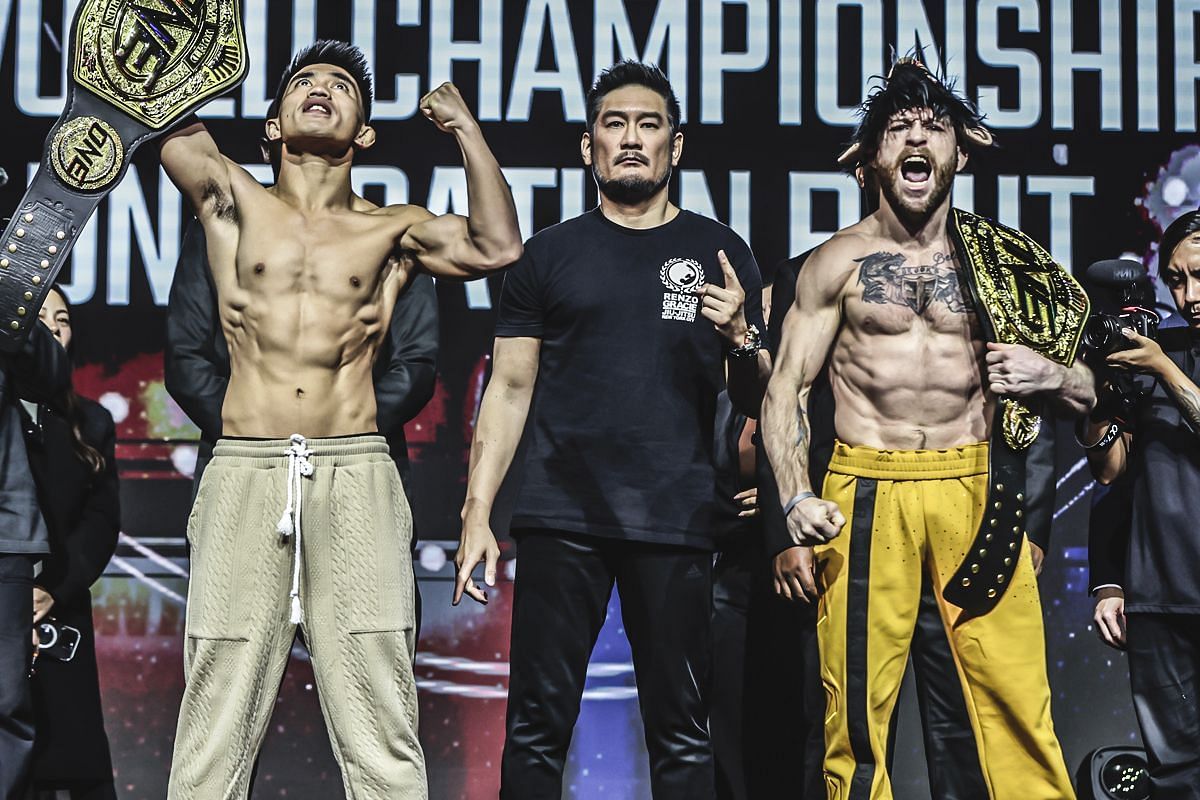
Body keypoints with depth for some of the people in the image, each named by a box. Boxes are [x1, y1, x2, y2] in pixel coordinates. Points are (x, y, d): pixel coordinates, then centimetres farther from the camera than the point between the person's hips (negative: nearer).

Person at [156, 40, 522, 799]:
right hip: (243, 475, 0)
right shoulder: (234, 201, 14)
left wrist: (464, 125, 4)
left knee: (380, 732, -1)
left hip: (356, 478, 0)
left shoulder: (392, 229, 13)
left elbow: (497, 247, -1)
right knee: (217, 722, 0)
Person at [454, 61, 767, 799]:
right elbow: (511, 388, 9)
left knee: (682, 734, 0)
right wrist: (476, 513, 0)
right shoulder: (550, 255, 11)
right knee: (536, 728, -2)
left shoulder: (720, 253, 11)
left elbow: (756, 401, 12)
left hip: (675, 524, 0)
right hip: (561, 521, 0)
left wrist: (740, 337, -10)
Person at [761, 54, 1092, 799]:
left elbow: (1088, 393, 16)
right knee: (858, 705, -2)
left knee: (1019, 703, -6)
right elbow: (786, 389, 4)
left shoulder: (1003, 262, 10)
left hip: (977, 489, 1)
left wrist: (1052, 377, -6)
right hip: (867, 493, -1)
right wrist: (796, 498, -10)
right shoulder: (839, 261, 6)